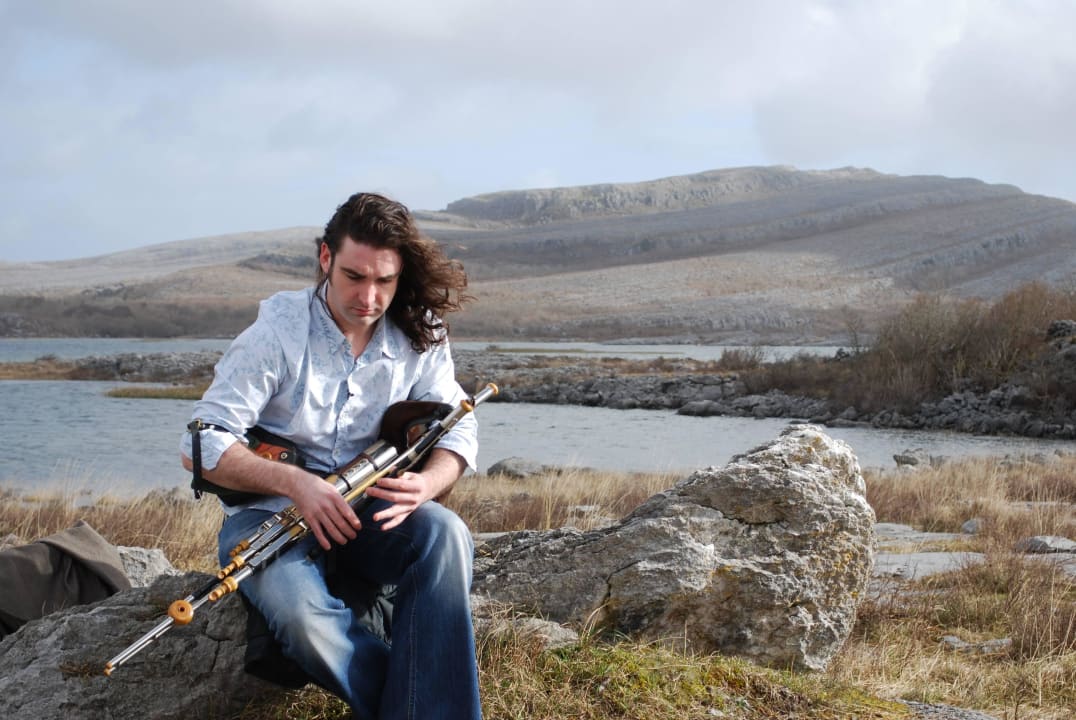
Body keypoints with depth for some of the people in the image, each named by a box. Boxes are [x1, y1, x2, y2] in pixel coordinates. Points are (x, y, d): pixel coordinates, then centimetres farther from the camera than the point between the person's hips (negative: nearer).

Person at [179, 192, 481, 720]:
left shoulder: (420, 337, 0)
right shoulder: (278, 331, -11)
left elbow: (458, 427, 1)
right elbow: (201, 446, -13)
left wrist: (427, 483, -24)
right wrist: (295, 482, -29)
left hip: (370, 515, 3)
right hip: (270, 511, -3)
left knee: (445, 533, -32)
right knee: (300, 609, -37)